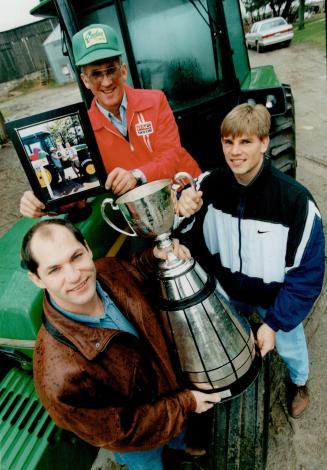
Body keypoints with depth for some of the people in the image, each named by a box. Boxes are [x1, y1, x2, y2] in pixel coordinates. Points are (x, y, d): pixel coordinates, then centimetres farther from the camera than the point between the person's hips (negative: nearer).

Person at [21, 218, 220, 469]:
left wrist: (155, 255, -23)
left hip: (165, 381, 6)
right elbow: (118, 432, -27)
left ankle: (179, 445, 73)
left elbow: (133, 272, -1)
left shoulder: (109, 269, -27)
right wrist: (186, 403, -20)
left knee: (179, 435, 38)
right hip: (137, 439, -5)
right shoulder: (61, 376, -44)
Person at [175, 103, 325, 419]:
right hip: (228, 291, 3)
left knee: (288, 345, 25)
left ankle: (299, 382, 62)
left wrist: (274, 322, -20)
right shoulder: (210, 185, -20)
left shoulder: (295, 200, -28)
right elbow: (189, 241, -14)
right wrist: (184, 215, -35)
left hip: (275, 298, -2)